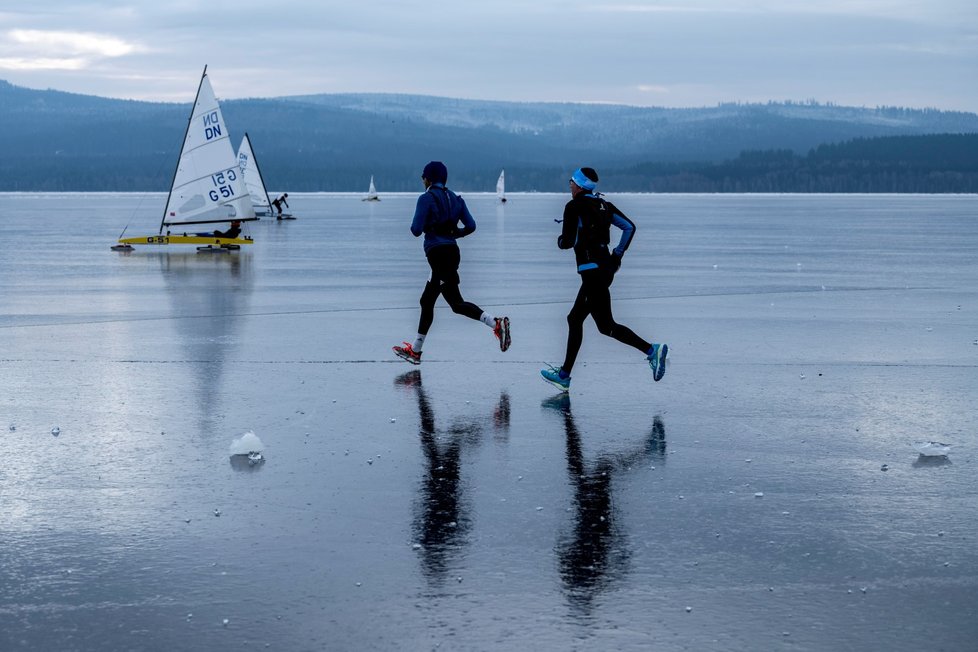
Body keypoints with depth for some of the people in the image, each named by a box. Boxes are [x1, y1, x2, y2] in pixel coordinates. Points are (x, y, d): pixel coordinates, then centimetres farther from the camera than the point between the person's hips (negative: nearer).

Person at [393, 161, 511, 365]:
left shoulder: (426, 198, -8)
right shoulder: (455, 199, 13)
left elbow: (416, 230, -12)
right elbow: (470, 226, 6)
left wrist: (417, 225, 10)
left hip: (437, 254, -8)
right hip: (452, 252, 8)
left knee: (456, 303, -10)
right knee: (427, 301, 13)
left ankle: (497, 323, -23)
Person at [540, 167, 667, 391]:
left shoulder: (574, 207, -9)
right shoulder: (603, 205, 12)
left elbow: (568, 242, -12)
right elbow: (629, 227, 11)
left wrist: (560, 240, 10)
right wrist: (617, 255, 17)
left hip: (592, 270, -9)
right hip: (606, 267, 9)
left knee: (606, 326, -9)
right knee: (574, 319, 15)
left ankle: (651, 350, -21)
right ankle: (564, 375, 19)